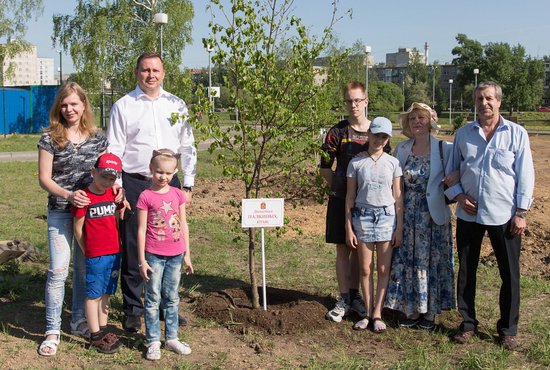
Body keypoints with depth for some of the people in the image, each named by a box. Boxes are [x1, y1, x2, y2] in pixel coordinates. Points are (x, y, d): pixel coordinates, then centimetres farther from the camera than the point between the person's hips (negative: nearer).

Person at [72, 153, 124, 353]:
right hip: (95, 255, -6)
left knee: (106, 293, 14)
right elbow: (78, 228, -6)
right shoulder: (84, 197, -10)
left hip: (115, 252, 6)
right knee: (94, 295, 3)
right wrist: (87, 251, -1)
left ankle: (103, 330, 24)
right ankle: (95, 336, 10)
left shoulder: (114, 194, 7)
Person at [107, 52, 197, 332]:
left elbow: (187, 147, 12)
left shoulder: (176, 106, 9)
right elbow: (113, 151, -1)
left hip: (169, 183, 3)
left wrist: (188, 185, 6)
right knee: (132, 249, 2)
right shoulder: (123, 107, 0)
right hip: (134, 184, -3)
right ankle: (132, 310, 15)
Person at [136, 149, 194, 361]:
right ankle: (153, 342, 14)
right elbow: (141, 230, -7)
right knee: (153, 299, 5)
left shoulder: (178, 194, 4)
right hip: (154, 255, -4)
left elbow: (183, 225, 9)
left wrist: (187, 255, 9)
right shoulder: (146, 197, -8)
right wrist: (142, 260, -8)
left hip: (175, 255, 4)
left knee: (172, 298, 14)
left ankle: (172, 338, 25)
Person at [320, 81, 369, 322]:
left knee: (360, 249, 10)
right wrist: (339, 187, -3)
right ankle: (344, 300, 11)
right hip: (342, 200, -2)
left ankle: (354, 295, 23)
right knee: (343, 249, 3)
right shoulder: (338, 132, -4)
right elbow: (325, 167, 0)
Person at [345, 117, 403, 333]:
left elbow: (398, 197, 4)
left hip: (386, 217, 0)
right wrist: (349, 228, 1)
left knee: (383, 269, 2)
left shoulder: (393, 163, 3)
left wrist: (399, 228, 0)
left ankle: (377, 314, 10)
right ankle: (368, 313, 14)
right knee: (365, 269, 4)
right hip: (363, 216, 0)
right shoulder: (356, 163, 2)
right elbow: (350, 197, 4)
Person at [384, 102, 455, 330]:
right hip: (406, 215, 3)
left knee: (431, 261, 5)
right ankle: (410, 310, 17)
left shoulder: (444, 149, -4)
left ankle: (429, 311, 17)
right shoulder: (401, 150, 6)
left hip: (433, 215, -3)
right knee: (406, 261, 6)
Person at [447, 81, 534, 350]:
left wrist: (521, 212, -6)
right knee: (466, 272, 10)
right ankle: (468, 324, 24)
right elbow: (451, 170, 12)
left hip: (504, 216, -2)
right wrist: (458, 195, -4)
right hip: (469, 214, 2)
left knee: (510, 275, 5)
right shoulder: (464, 133, 6)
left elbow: (525, 175, -1)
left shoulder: (516, 133, -1)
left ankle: (508, 329, 20)